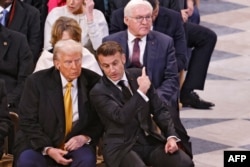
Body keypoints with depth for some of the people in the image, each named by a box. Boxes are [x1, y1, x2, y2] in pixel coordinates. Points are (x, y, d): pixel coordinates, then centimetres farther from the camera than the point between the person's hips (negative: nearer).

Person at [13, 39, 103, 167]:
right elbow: (28, 121, -5)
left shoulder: (93, 81, -2)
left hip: (76, 144, 1)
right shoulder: (37, 81, -5)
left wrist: (85, 137, -13)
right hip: (40, 145, -1)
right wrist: (48, 149, -18)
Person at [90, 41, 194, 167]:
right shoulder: (98, 92, -6)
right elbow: (121, 117, -21)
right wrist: (141, 92, -20)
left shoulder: (138, 75, 9)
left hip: (150, 140, 5)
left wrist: (171, 136, -3)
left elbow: (160, 110, 11)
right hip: (121, 147, -5)